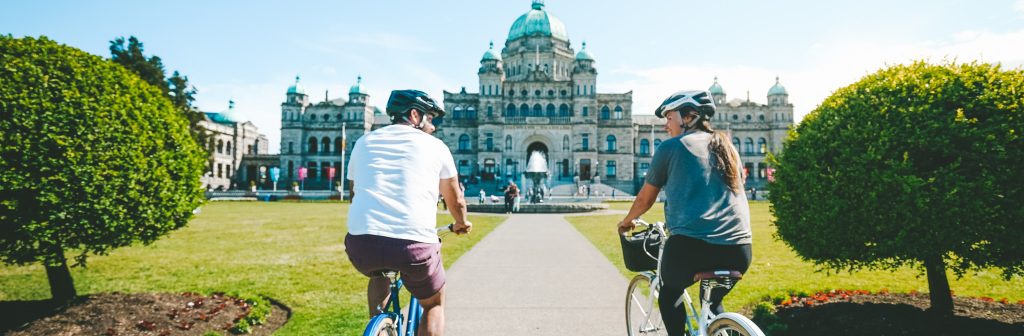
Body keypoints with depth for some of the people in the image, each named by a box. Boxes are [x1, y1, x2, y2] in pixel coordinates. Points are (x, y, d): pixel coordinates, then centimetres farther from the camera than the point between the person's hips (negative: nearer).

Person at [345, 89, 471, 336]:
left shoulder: (364, 142, 21)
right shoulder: (434, 145, 13)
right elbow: (455, 200, 25)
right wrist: (461, 224, 46)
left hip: (361, 243, 3)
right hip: (414, 244, -3)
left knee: (379, 274, 39)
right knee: (434, 304, 24)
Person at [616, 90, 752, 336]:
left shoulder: (670, 147, 3)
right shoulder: (726, 147, 19)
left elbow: (645, 199, 12)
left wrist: (626, 222, 32)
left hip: (692, 244, -5)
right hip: (739, 248, 5)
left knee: (670, 296, 25)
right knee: (713, 302, 30)